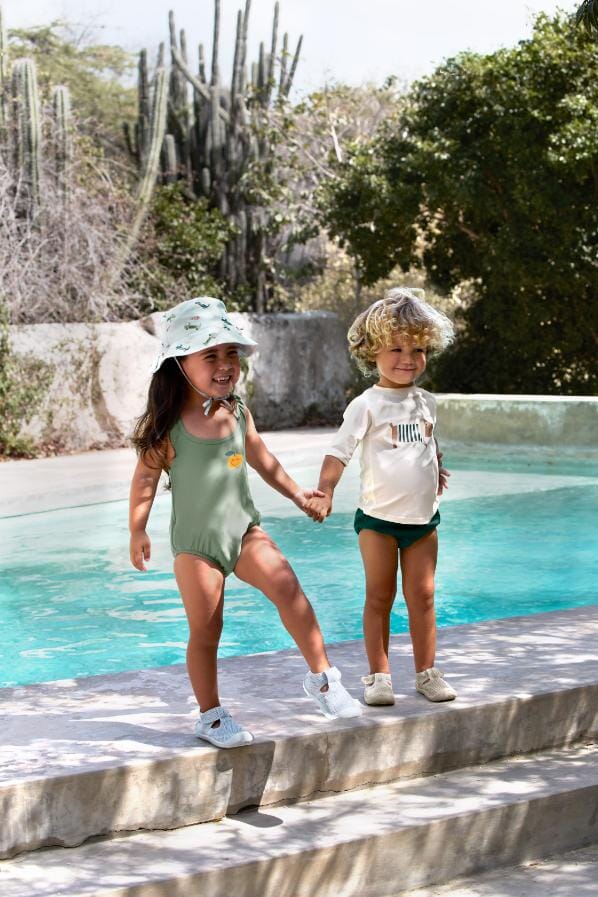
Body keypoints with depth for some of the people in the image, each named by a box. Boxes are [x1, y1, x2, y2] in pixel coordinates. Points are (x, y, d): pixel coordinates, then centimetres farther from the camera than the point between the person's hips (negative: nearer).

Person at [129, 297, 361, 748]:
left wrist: (295, 492, 25)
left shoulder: (238, 413, 0)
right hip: (196, 541, -4)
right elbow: (146, 478, -5)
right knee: (205, 631, 0)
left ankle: (322, 678, -4)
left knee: (288, 587, -15)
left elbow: (260, 457, 17)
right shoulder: (167, 425, -14)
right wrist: (138, 532, -3)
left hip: (244, 528, 4)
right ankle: (211, 716, 15)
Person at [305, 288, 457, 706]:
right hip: (379, 518, -4)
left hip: (424, 518, 4)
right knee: (379, 597, 3)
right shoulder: (368, 404, -10)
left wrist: (437, 473, 13)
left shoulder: (427, 402, 7)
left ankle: (427, 671, 17)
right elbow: (339, 451, -16)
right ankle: (379, 675, 10)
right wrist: (324, 492, -27)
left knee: (422, 595, 7)